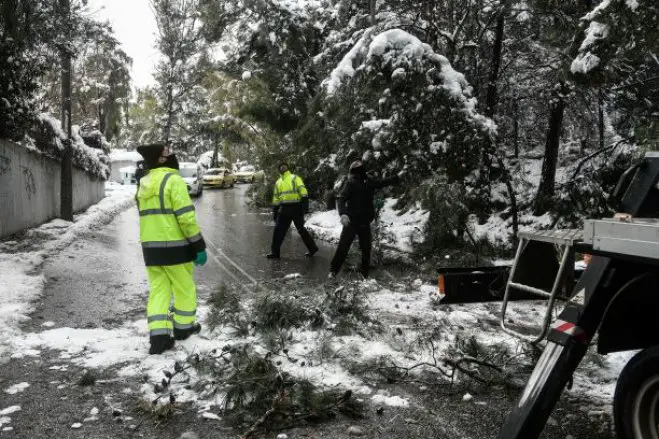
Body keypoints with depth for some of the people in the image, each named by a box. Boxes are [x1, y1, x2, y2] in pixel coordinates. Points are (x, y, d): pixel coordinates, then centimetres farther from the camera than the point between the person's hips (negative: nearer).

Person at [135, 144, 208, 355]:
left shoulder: (144, 185, 13)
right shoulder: (173, 180, -11)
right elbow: (186, 217, -17)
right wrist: (199, 245, -12)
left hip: (150, 247, 6)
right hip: (174, 246, -6)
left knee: (158, 290, 8)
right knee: (184, 288, 11)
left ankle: (158, 336, 0)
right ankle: (184, 327, 23)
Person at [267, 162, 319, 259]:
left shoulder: (295, 178, 0)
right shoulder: (278, 182, 19)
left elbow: (303, 191, -10)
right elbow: (276, 198, 21)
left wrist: (305, 204, -20)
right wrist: (274, 212, 16)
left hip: (296, 207, -6)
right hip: (284, 209, 6)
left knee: (301, 229, 0)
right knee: (278, 229, 2)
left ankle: (312, 248, 14)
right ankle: (275, 251, 10)